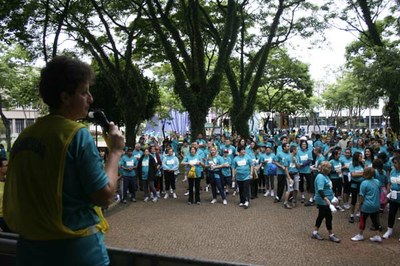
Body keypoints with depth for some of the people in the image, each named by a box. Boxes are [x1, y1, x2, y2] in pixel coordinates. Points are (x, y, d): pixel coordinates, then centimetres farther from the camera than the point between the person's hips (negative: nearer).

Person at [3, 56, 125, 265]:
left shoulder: (23, 137, 2)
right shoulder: (77, 134, -18)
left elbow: (13, 199, 10)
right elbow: (104, 196, -17)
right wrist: (115, 151, -7)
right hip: (76, 248, -5)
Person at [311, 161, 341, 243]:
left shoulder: (325, 176, 6)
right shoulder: (320, 177, -22)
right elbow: (320, 191, -30)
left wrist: (332, 197, 18)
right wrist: (328, 202, -33)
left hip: (326, 201, 10)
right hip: (323, 202, -9)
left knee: (321, 216, 16)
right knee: (329, 217, 2)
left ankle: (315, 232, 27)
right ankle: (331, 235, 17)